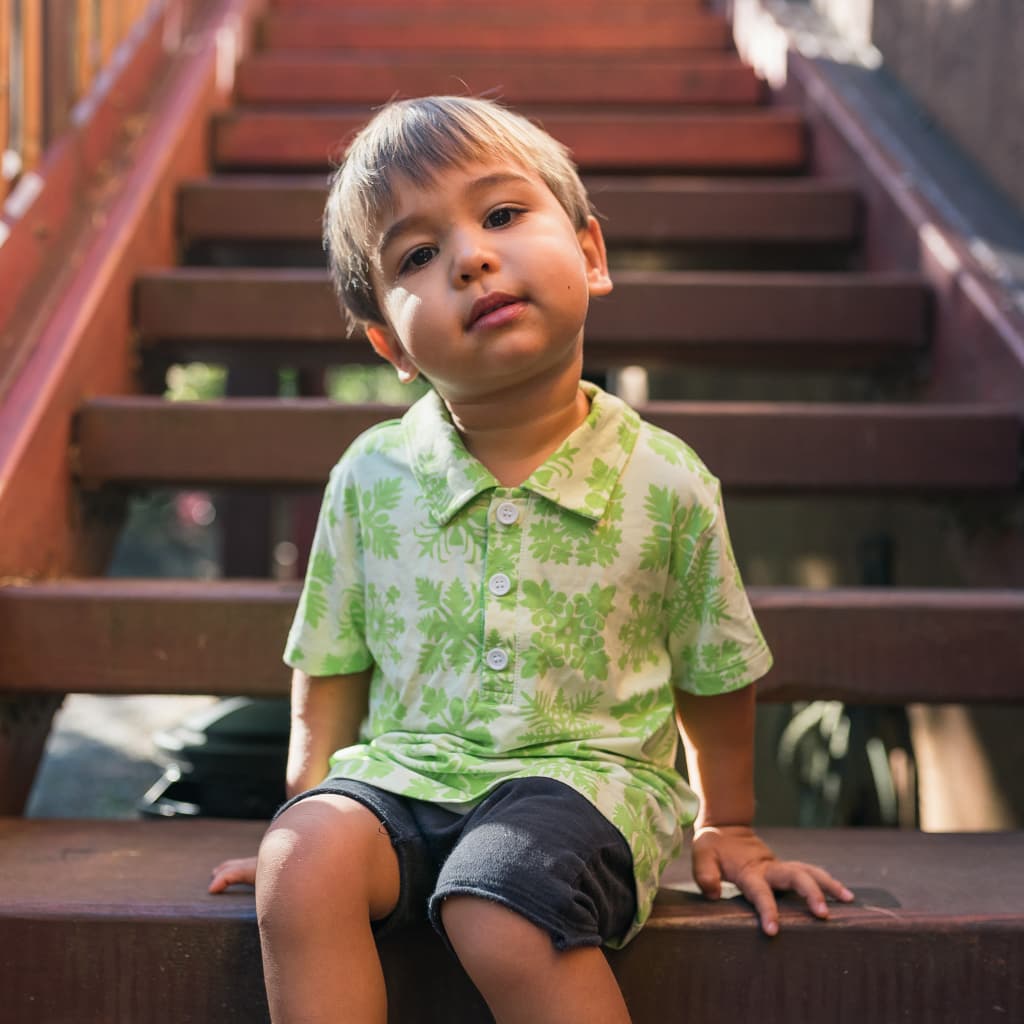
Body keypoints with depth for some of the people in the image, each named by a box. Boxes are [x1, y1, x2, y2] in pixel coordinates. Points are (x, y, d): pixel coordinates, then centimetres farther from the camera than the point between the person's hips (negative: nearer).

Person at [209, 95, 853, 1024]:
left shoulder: (667, 485, -6)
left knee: (503, 913, -31)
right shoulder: (371, 478, 0)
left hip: (582, 773, -2)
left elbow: (715, 679, 8)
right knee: (303, 864, -26)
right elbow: (331, 674, 11)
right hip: (402, 772, 3)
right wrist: (308, 811, 6)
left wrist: (728, 829, 17)